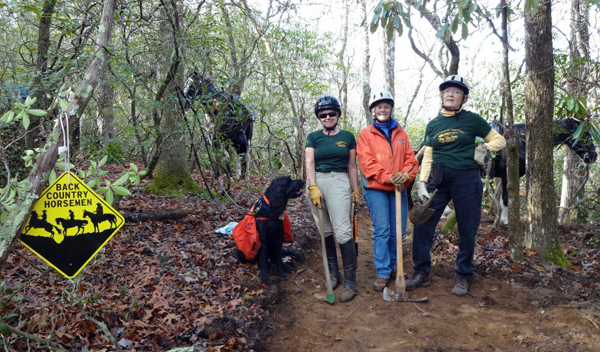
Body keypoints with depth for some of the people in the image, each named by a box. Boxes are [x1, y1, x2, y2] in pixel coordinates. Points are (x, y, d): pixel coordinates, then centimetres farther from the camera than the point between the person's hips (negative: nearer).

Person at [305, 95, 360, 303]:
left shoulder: (347, 137, 9)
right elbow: (309, 163, -2)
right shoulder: (313, 137, 9)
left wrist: (355, 191, 10)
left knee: (342, 231, -14)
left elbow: (352, 166, 12)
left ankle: (350, 282, -8)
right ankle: (333, 273, 22)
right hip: (316, 182, 2)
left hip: (339, 182, -2)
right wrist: (313, 187, -15)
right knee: (325, 231, 7)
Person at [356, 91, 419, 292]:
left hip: (399, 189, 4)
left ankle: (392, 266, 26)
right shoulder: (366, 134, 2)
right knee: (382, 230, -7)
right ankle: (383, 273, 2)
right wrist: (389, 177, -18)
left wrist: (406, 175, -13)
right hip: (376, 189, -4)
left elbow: (410, 158, 8)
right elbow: (366, 162, -8)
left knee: (398, 231, 8)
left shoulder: (400, 133, 13)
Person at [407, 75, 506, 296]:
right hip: (438, 178, 3)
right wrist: (422, 182, -1)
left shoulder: (472, 120, 2)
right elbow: (427, 158, 11)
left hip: (467, 179, -2)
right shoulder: (433, 125, 11)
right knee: (422, 225, -4)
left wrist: (485, 148, -10)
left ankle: (463, 277, 22)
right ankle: (422, 272, 11)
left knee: (467, 230, 4)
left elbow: (499, 140, 10)